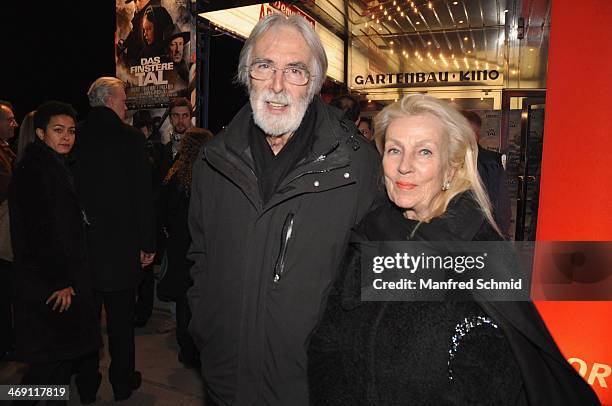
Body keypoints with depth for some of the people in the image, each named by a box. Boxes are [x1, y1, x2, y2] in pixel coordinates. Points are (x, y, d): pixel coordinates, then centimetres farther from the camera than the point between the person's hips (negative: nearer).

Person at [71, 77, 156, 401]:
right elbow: (142, 195, -14)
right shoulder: (130, 137, -12)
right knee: (121, 317, 10)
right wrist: (148, 243, -7)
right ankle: (122, 381, 24)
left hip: (81, 242, 4)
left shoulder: (75, 137, 0)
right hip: (120, 243, -4)